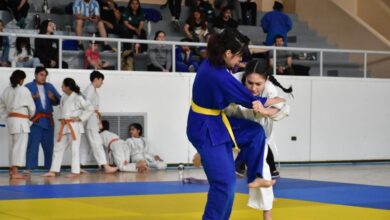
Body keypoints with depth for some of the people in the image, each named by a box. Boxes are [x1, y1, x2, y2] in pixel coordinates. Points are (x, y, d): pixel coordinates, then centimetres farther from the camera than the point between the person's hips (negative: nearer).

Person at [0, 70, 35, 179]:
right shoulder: (23, 90, -10)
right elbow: (31, 107, -2)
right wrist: (30, 116, 16)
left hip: (10, 120, 7)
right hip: (21, 120, -7)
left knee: (12, 145, 16)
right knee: (20, 146, -6)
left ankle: (12, 170, 24)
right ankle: (15, 172, -10)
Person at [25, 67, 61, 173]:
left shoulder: (49, 86, 13)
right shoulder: (28, 87, 1)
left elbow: (58, 101, 9)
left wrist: (53, 98, -12)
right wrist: (32, 97, -23)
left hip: (48, 120, 4)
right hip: (35, 120, -4)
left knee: (49, 145, 10)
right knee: (33, 144, -8)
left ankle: (51, 167, 17)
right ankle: (29, 168, -7)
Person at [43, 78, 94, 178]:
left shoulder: (77, 97, -12)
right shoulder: (64, 97, 11)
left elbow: (90, 108, -14)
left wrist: (79, 118, -13)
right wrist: (62, 119, 9)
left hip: (74, 126, -8)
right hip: (64, 126, 8)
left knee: (74, 149, -3)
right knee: (58, 148, 8)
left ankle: (75, 171, 4)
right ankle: (54, 171, 13)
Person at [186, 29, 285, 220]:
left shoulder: (211, 64, -1)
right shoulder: (219, 77, -29)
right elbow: (249, 100, -17)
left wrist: (256, 104, -13)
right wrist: (273, 101, 1)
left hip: (215, 122, 10)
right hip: (206, 130, -10)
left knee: (255, 133, 11)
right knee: (225, 182, -6)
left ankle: (255, 177, 22)